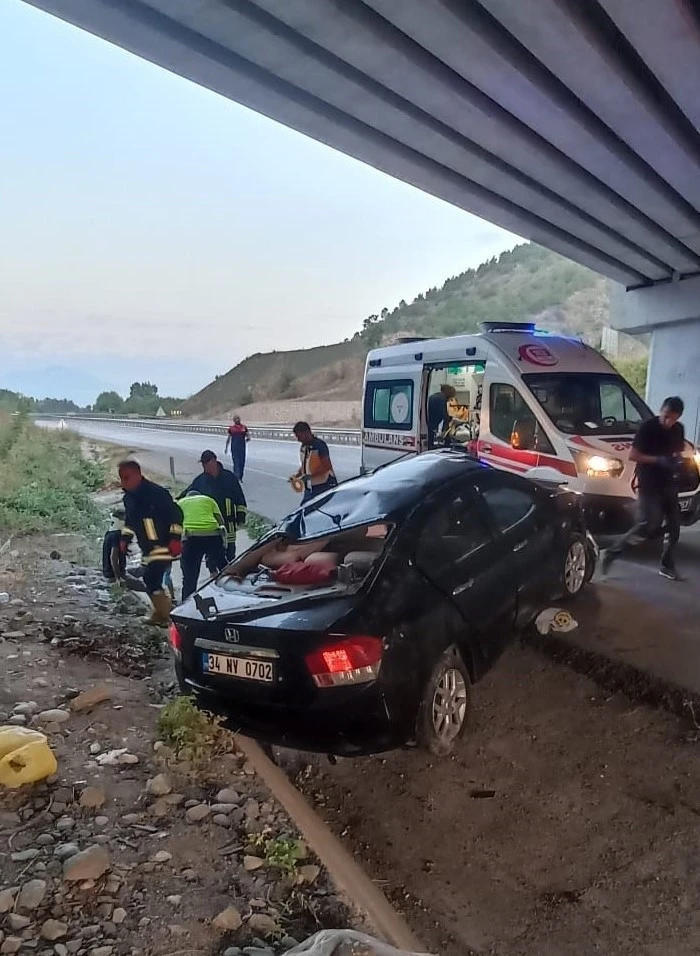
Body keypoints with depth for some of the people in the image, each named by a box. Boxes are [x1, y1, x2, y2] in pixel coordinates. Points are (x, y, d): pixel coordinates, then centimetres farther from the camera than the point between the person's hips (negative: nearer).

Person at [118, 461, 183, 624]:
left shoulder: (156, 493, -17)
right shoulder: (128, 498, 9)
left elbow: (175, 513, -17)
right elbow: (129, 520, 25)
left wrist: (175, 538, -21)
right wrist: (125, 538, 15)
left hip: (163, 546, -9)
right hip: (147, 548, 9)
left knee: (151, 579, -16)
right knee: (152, 581, 12)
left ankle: (168, 615, -4)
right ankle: (160, 613, 28)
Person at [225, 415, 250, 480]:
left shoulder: (244, 427, 7)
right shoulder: (231, 428, 5)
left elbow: (248, 436, 10)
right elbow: (228, 438, 12)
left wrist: (248, 439, -9)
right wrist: (226, 448, 12)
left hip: (242, 447, 2)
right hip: (234, 447, -2)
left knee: (242, 462, 5)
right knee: (236, 462, -6)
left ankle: (240, 477, 17)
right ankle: (236, 477, -7)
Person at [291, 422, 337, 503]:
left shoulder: (319, 445, -14)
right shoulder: (303, 447, 11)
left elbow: (327, 467, -20)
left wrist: (309, 476, -25)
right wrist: (297, 474, 1)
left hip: (324, 486, -8)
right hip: (310, 488, 8)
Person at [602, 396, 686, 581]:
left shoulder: (678, 429, 6)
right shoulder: (648, 427, -12)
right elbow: (633, 455, -13)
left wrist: (676, 459, -2)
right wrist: (658, 460, -22)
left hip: (668, 484, 7)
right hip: (649, 485, -7)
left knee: (674, 526, 7)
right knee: (647, 526, -15)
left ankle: (667, 565, 21)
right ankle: (612, 553, -3)